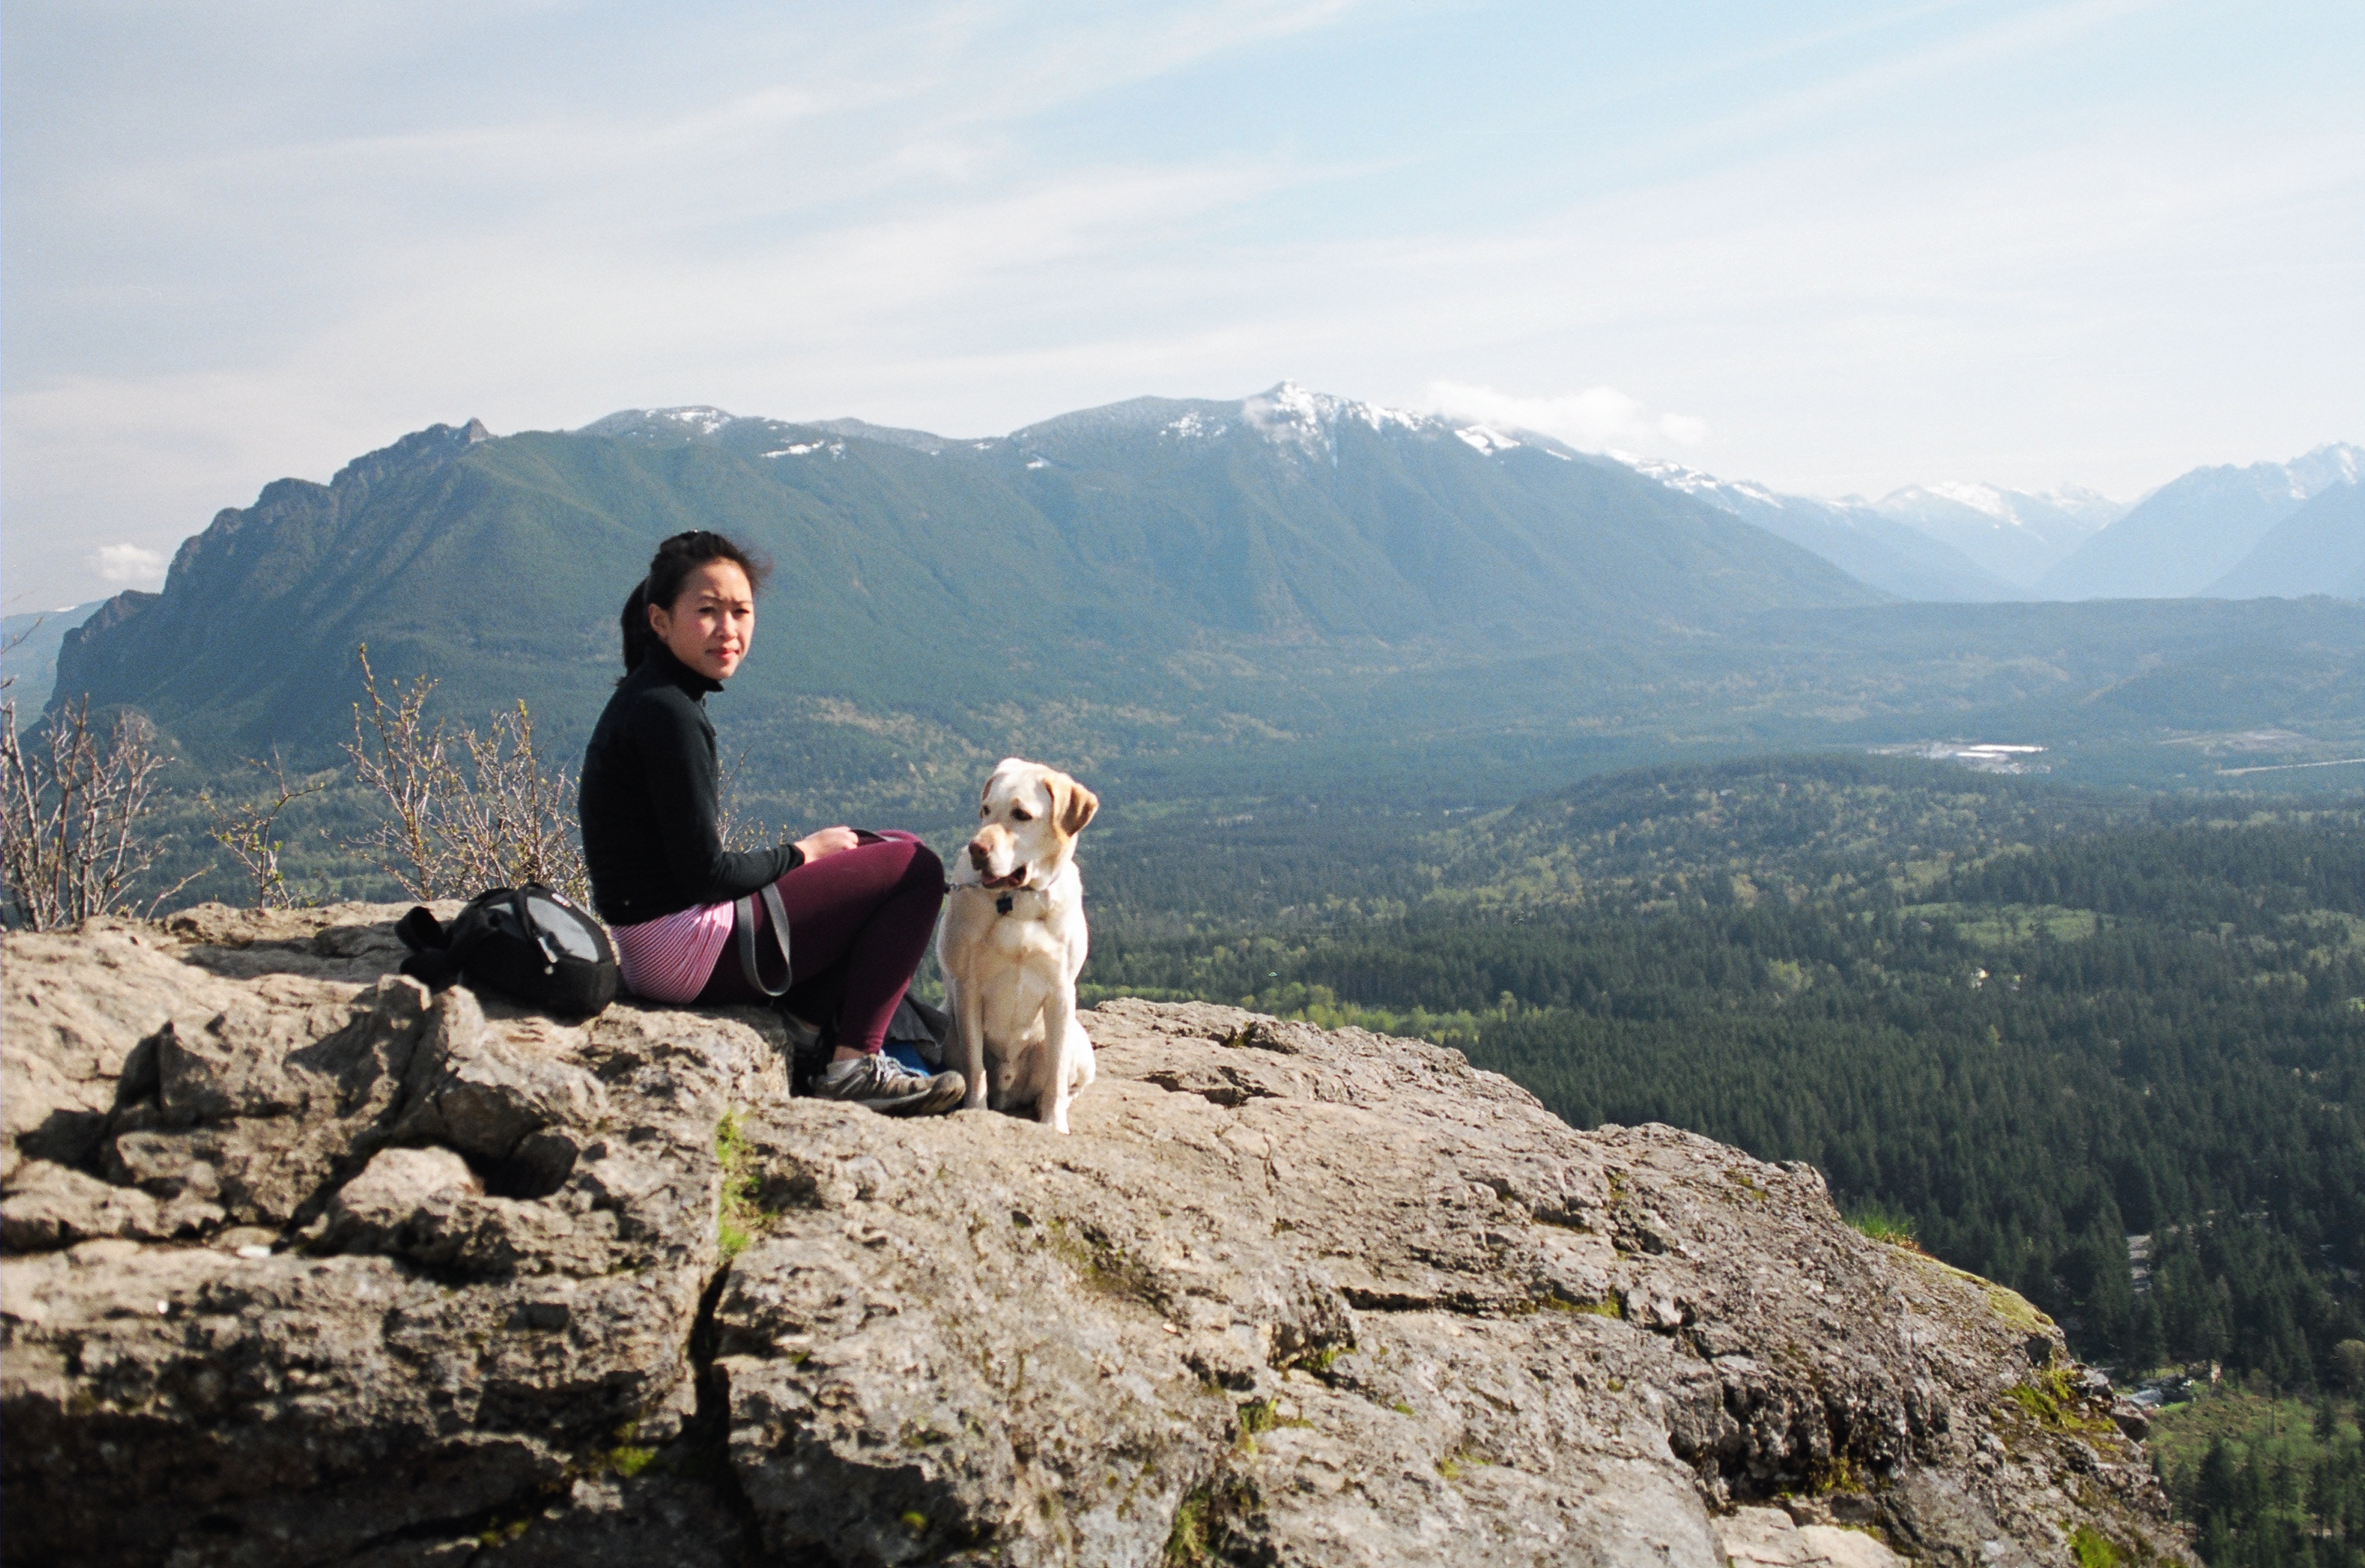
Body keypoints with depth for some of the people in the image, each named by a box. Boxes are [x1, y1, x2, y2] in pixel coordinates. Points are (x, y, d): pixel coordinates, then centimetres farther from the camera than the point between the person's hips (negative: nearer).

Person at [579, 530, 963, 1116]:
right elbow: (705, 873, -20)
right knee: (915, 869, -3)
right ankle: (855, 1063, -1)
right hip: (685, 950, -10)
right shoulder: (667, 713, -19)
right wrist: (802, 852, -4)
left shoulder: (648, 698, 12)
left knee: (879, 849, 26)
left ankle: (831, 1043, 17)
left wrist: (807, 852, 9)